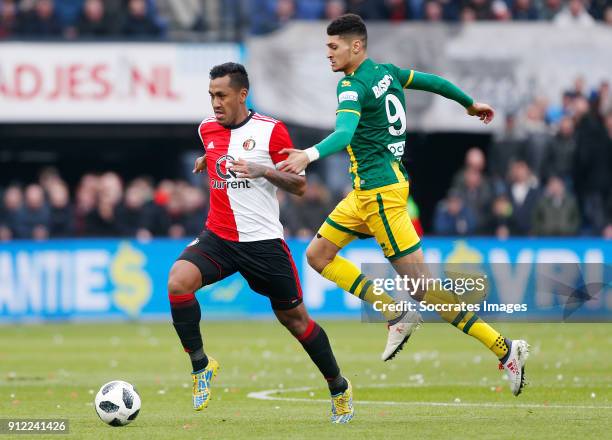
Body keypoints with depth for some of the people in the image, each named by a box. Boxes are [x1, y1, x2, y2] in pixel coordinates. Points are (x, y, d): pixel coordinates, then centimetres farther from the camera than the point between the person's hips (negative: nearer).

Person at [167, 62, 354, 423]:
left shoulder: (271, 130, -9)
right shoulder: (207, 129, 7)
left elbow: (300, 185, -7)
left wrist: (264, 171, -21)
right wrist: (208, 161, 14)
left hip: (263, 241, -3)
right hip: (218, 238, 3)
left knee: (294, 318, 5)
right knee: (177, 282, -24)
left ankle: (339, 389, 25)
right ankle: (201, 365, -8)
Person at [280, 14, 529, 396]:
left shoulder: (353, 86, -17)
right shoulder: (387, 72, 9)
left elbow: (344, 134, -34)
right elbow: (434, 82, 22)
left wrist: (310, 155, -50)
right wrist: (471, 104, 38)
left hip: (379, 192, -10)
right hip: (368, 191, 10)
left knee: (420, 285, -8)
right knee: (318, 255, 12)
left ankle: (504, 348, -8)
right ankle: (397, 316, 7)